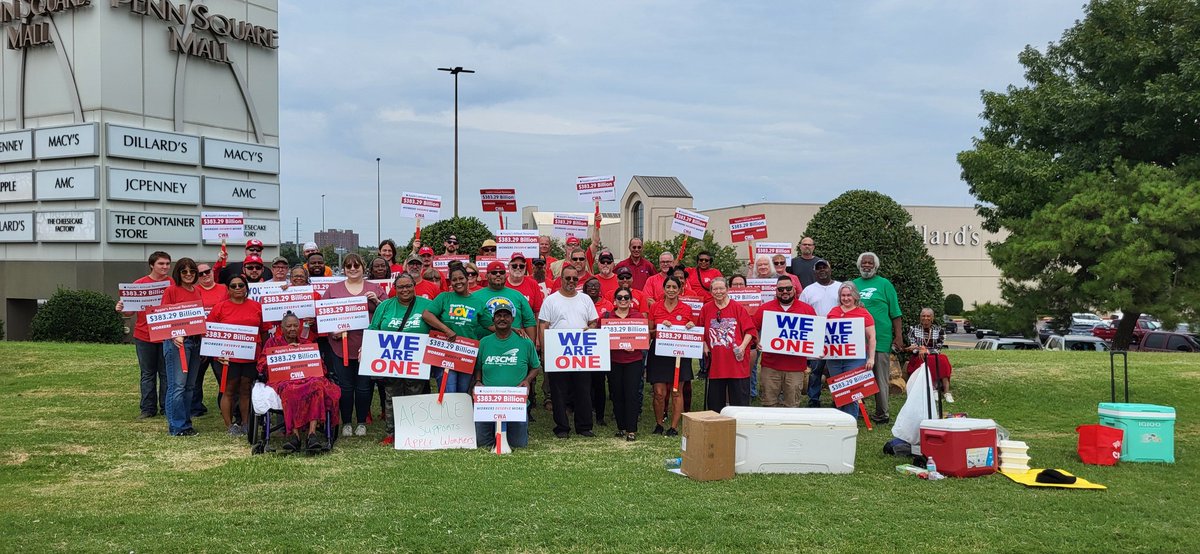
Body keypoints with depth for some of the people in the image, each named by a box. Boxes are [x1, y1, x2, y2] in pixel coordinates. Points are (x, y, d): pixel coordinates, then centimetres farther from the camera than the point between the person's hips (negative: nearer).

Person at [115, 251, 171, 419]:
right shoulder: (139, 284, 2)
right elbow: (131, 311, 7)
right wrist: (121, 309, -15)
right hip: (144, 336, 1)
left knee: (166, 373, 6)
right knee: (147, 374, 8)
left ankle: (166, 408, 13)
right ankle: (148, 408, 13)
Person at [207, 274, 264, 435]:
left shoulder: (256, 306, 6)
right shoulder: (220, 307, -1)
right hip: (229, 356, -2)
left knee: (246, 390, 10)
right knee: (229, 390, 3)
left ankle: (246, 424, 19)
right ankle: (230, 425, 11)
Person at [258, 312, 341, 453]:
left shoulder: (307, 343, 26)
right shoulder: (273, 342, 22)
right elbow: (262, 366, 8)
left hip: (307, 378, 2)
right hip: (283, 380, -1)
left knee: (317, 384, -37)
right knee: (290, 390, -41)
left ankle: (312, 432, -46)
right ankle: (294, 434, -46)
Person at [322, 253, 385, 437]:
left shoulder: (375, 289, 10)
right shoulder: (333, 289, 10)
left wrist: (377, 301, -9)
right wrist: (332, 331, -8)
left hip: (367, 346, 0)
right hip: (340, 345, 0)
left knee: (364, 386, 4)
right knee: (345, 386, 4)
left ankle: (362, 422, 18)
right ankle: (346, 422, 17)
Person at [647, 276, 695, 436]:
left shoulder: (687, 309, 4)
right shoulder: (654, 307, 4)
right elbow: (649, 333, 6)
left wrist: (692, 327, -9)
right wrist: (660, 327, -12)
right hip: (658, 355, 0)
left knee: (676, 391, 2)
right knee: (659, 392, -2)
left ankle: (674, 427, 10)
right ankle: (658, 424, 15)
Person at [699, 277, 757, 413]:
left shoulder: (738, 308, -1)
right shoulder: (706, 309, 6)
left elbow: (750, 329, -2)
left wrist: (742, 346, -14)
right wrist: (704, 346, -1)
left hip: (737, 362, -2)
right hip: (715, 362, 2)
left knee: (740, 401, 1)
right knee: (715, 402, 9)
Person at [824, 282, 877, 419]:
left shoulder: (863, 313, -1)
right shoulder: (833, 312, 11)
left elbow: (871, 337, -2)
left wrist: (871, 358, -6)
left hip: (855, 359, -4)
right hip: (834, 358, 4)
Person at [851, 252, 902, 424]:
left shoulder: (884, 284, 2)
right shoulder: (853, 284, 13)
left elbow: (895, 313, 1)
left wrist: (898, 337, -5)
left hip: (881, 340, -4)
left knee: (880, 379, 1)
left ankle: (882, 413, 8)